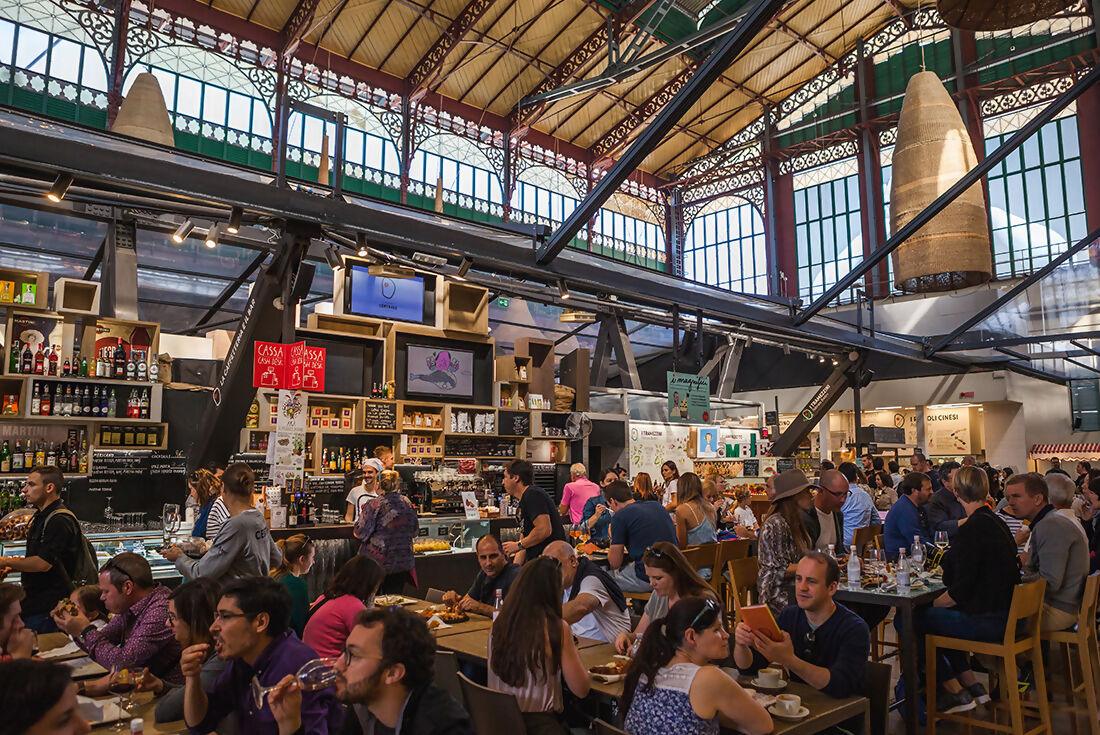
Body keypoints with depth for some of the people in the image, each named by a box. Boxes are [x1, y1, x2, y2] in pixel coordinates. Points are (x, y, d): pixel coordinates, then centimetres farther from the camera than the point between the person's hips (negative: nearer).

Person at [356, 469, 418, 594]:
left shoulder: (374, 504, -13)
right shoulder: (407, 502, 2)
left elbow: (360, 533, -10)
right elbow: (414, 532, 11)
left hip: (377, 560, -4)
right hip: (402, 563, 4)